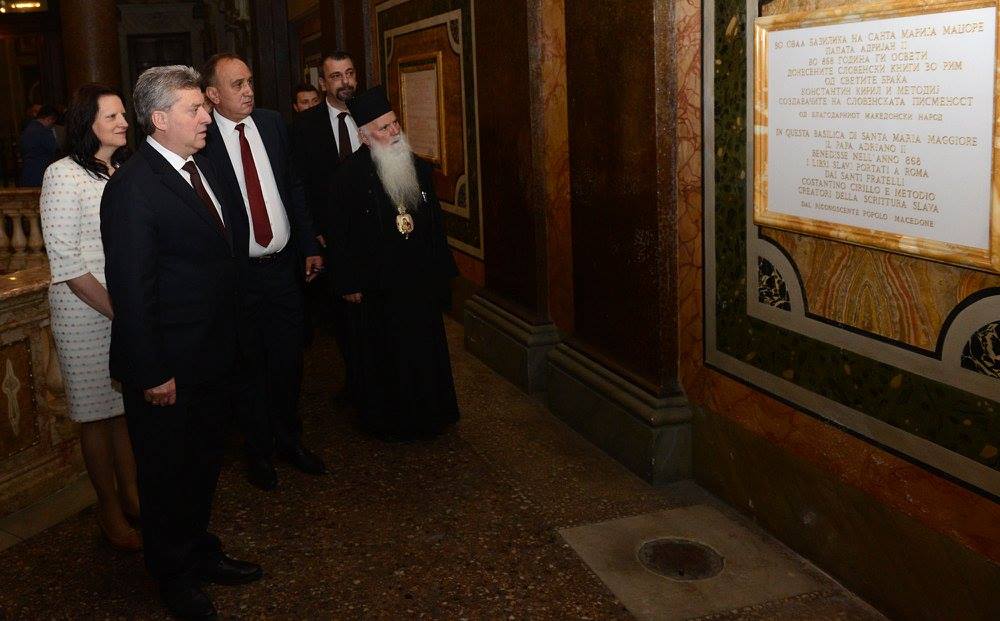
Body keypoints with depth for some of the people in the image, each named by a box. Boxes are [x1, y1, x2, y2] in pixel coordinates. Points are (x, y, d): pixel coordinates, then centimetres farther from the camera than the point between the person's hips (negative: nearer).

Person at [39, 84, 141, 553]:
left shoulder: (126, 170, 7)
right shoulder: (64, 176, -12)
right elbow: (66, 264, -15)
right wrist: (119, 311, -16)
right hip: (87, 312, -6)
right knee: (97, 413, 6)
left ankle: (131, 495, 30)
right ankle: (110, 512, 20)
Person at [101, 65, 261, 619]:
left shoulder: (200, 167, 6)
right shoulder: (132, 188, -21)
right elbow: (130, 291, -21)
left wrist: (235, 337, 13)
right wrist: (151, 374, -21)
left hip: (215, 354, 8)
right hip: (169, 369, -8)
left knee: (204, 462, 23)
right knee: (168, 471, 12)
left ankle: (200, 552, 43)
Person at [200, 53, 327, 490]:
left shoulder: (272, 123, 4)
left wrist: (309, 246, 9)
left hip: (283, 264, 4)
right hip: (237, 273, -4)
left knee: (289, 359, 16)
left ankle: (289, 440, 36)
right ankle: (259, 450, 29)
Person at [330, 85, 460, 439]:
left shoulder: (418, 168, 4)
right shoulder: (350, 175, -12)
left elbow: (435, 222, 10)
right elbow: (342, 234, -10)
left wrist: (442, 270, 10)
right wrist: (349, 284, -10)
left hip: (422, 279, 5)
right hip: (380, 285, -5)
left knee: (427, 349, 14)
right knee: (387, 355, 8)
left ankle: (429, 414, 31)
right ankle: (389, 420, 24)